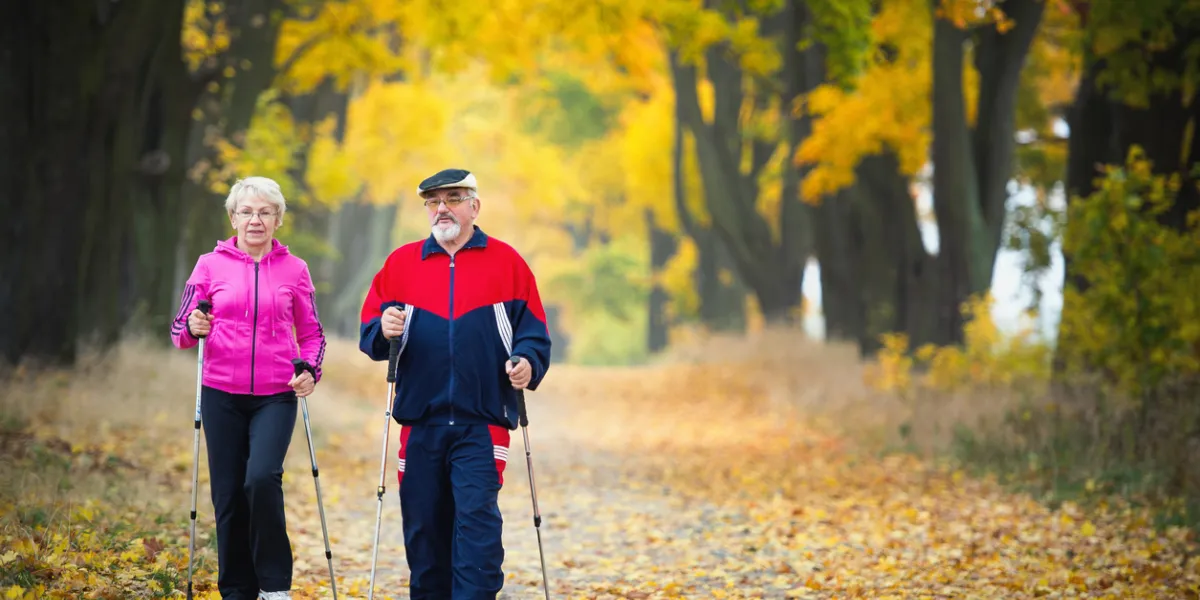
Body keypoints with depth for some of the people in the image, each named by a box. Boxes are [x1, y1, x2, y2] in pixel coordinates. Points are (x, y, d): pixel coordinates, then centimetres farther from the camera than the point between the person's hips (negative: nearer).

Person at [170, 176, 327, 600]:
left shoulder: (294, 270, 6)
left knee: (262, 477, -21)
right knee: (228, 494, 2)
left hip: (275, 395, -1)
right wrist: (192, 328, -18)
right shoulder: (211, 265, 4)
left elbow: (311, 333, 12)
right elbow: (180, 329, 5)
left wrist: (311, 370, -6)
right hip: (222, 395, 1)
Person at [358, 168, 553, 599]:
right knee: (423, 526, 7)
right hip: (420, 421, 3)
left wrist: (529, 362, -15)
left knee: (477, 519, -12)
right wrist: (384, 331, -12)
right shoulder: (401, 263, 11)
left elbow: (533, 330, 5)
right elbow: (368, 331, 10)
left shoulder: (506, 262, 6)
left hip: (482, 422, -3)